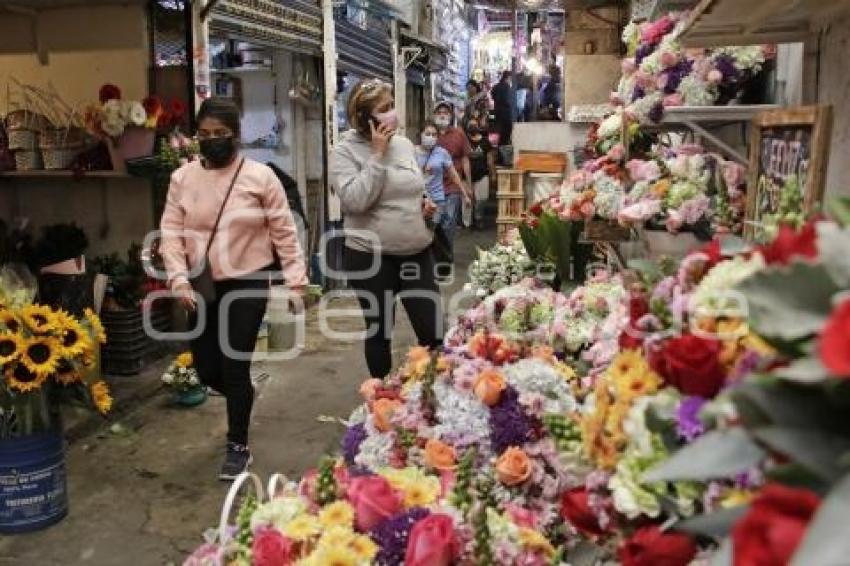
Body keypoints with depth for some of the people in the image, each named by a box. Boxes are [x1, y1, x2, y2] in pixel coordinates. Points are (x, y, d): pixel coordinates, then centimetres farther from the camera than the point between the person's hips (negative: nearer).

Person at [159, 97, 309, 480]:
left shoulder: (260, 176, -7)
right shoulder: (182, 178, 2)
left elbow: (284, 232, -4)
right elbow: (171, 233, 0)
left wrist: (296, 281, -6)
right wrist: (179, 280, -12)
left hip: (248, 284, -3)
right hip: (202, 286, 4)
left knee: (233, 366, -3)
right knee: (206, 368, 8)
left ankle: (238, 448, 17)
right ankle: (242, 396, 44)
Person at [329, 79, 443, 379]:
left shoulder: (405, 145, 7)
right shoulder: (345, 151, -9)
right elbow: (355, 201, -23)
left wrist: (426, 202, 0)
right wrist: (377, 155, -20)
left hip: (417, 251, 4)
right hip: (371, 256, -4)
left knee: (433, 330, 6)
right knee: (380, 331, 12)